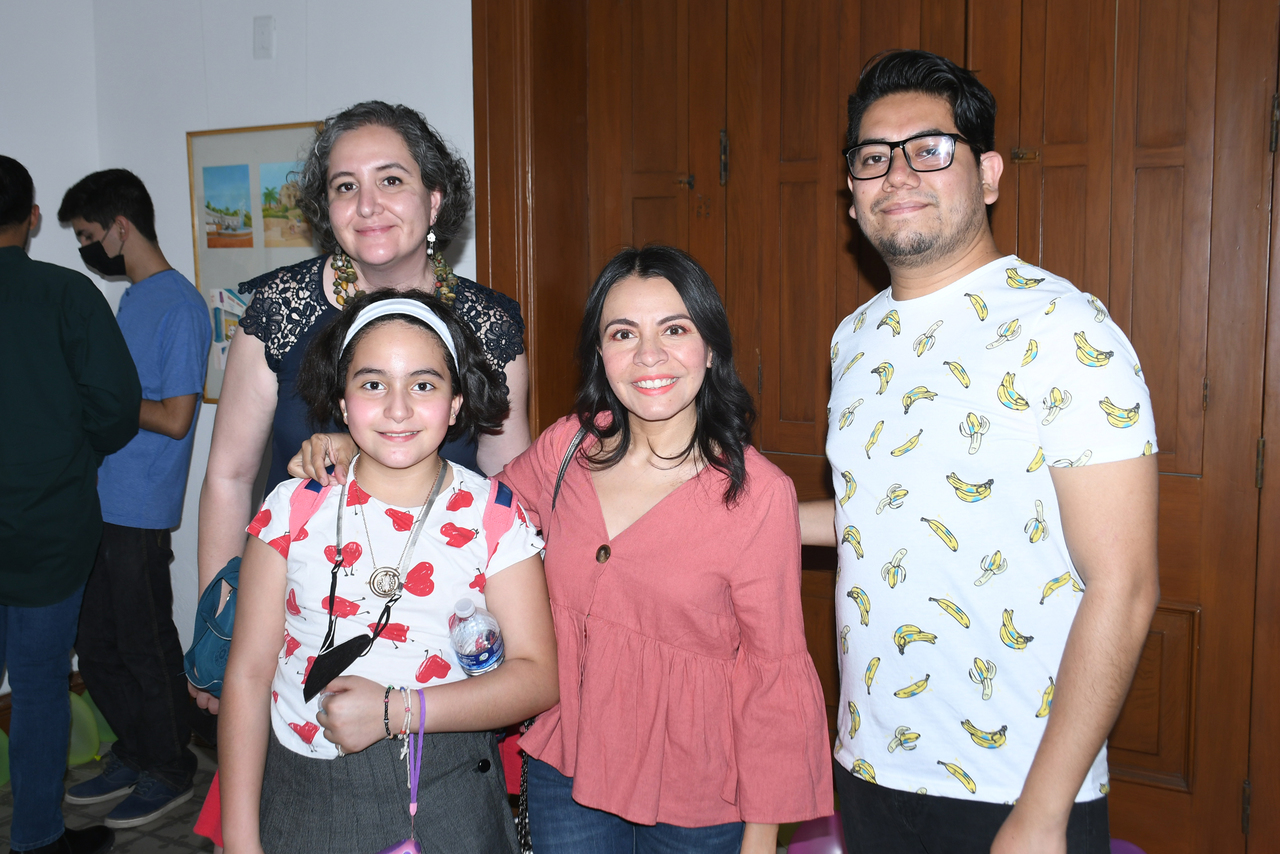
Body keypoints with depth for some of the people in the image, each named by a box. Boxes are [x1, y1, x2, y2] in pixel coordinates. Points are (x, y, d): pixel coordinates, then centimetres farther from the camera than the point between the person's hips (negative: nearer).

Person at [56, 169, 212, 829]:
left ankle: (169, 773, 22)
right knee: (95, 648, 17)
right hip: (100, 502, 9)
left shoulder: (180, 306, -16)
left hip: (140, 512, -9)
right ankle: (133, 756, 33)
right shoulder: (133, 297, 13)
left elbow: (174, 419, -19)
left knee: (147, 650, 4)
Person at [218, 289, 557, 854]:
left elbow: (537, 676, -9)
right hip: (304, 796, 1)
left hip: (446, 806, -1)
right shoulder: (294, 509, -3)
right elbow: (248, 674, -1)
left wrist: (394, 711, -18)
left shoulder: (493, 516, -6)